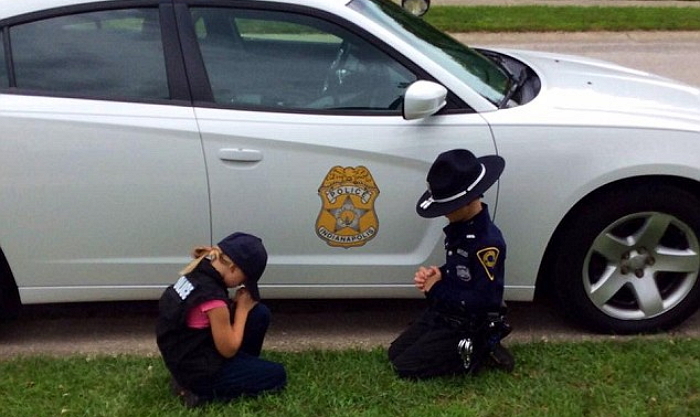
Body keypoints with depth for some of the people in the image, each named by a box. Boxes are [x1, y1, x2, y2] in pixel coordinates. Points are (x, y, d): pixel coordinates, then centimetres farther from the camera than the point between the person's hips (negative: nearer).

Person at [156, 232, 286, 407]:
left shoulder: (201, 272, -4)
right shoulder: (212, 296, -30)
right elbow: (228, 349, -18)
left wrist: (237, 304, -5)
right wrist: (242, 308, -9)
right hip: (199, 370, -9)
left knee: (260, 313, 5)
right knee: (277, 375, 4)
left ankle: (245, 367, 17)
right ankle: (202, 390, 0)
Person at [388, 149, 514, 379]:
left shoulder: (488, 242, -28)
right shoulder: (460, 228, 0)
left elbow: (483, 300, -29)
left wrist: (436, 289, -18)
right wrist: (433, 275, -6)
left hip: (470, 325, -9)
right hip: (444, 311, 9)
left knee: (406, 366, -10)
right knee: (395, 353, 10)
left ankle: (478, 351, 1)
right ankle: (471, 347, 13)